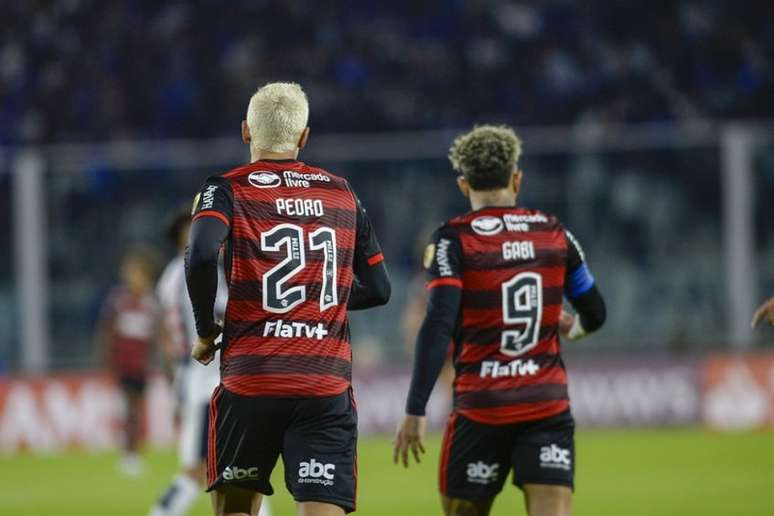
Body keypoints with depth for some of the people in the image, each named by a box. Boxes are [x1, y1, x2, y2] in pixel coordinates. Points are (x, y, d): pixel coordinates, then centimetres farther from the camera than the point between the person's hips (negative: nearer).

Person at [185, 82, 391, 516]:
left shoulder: (228, 190, 2)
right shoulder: (343, 194, 13)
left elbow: (202, 255, -17)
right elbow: (378, 289, 17)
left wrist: (206, 330, -2)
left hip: (250, 383, -1)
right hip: (327, 386, 1)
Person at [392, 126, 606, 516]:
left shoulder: (454, 240, -5)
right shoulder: (555, 234, 6)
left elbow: (438, 327, -14)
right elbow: (594, 314, 15)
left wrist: (414, 412, -13)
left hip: (480, 408, -2)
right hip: (548, 406, 2)